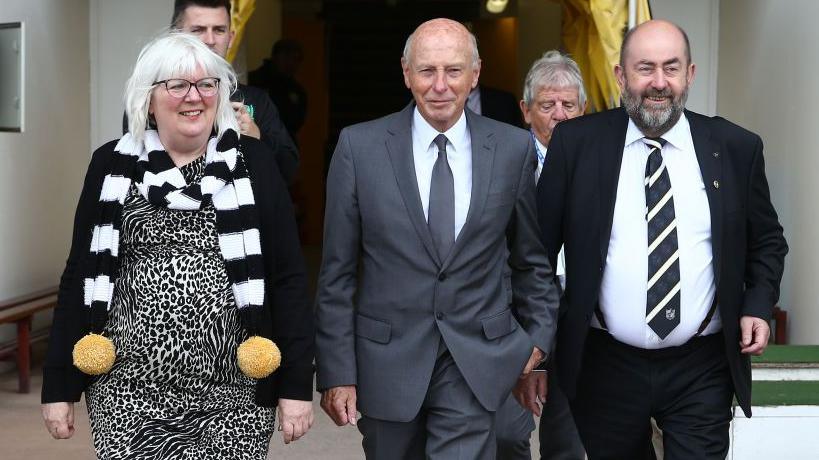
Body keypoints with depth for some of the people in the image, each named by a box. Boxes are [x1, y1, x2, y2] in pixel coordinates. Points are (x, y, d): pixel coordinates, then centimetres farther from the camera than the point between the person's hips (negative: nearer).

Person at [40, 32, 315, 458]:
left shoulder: (251, 163, 1)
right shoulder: (113, 165, 4)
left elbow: (287, 277, 0)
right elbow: (80, 277, 8)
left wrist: (296, 384, -4)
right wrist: (58, 385, 5)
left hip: (233, 400, -1)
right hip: (129, 396, 1)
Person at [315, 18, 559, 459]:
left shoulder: (514, 148, -1)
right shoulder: (359, 146, -5)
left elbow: (530, 256, 11)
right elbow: (337, 270, -3)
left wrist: (539, 333, 11)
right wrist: (336, 371, -5)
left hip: (476, 361, 0)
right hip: (388, 355, 0)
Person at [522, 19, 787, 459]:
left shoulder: (736, 147, 1)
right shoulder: (576, 143, -2)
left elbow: (766, 241, 13)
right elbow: (538, 245, 2)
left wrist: (759, 306, -3)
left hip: (703, 372, 0)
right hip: (604, 366, 0)